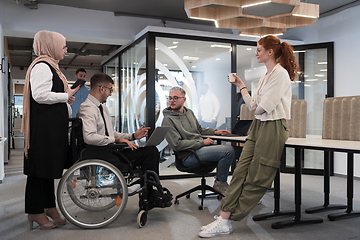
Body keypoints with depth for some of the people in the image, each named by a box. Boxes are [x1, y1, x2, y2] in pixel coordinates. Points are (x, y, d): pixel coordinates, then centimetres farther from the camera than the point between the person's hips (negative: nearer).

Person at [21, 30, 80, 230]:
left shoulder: (50, 66, 21)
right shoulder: (41, 66, -12)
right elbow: (40, 95, -23)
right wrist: (66, 96, -13)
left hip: (53, 126, 11)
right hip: (44, 126, -11)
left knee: (50, 166, 14)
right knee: (40, 167, -3)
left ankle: (49, 207, 23)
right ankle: (36, 211, 7)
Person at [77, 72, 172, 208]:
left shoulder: (103, 108, 22)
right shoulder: (87, 109, -10)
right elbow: (89, 137, -26)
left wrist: (133, 136, 11)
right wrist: (116, 140, -22)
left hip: (111, 150, 9)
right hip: (97, 155, -9)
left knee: (152, 151, -9)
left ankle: (150, 195, -9)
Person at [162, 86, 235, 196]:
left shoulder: (189, 112, 16)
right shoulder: (168, 119, -9)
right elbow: (177, 145, -17)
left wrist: (215, 132, 11)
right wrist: (202, 142, -16)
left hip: (201, 147, 9)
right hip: (189, 155, -8)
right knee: (229, 151, -22)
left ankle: (220, 180, 13)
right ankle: (220, 183, 0)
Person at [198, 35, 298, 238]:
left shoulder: (281, 74, -10)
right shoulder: (266, 76, 19)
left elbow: (263, 107, -17)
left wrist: (256, 106, 5)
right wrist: (241, 85, 18)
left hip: (273, 128, -9)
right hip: (258, 126, 9)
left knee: (256, 179, -1)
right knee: (241, 171, -1)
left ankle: (226, 221, 3)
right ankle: (224, 219, -1)